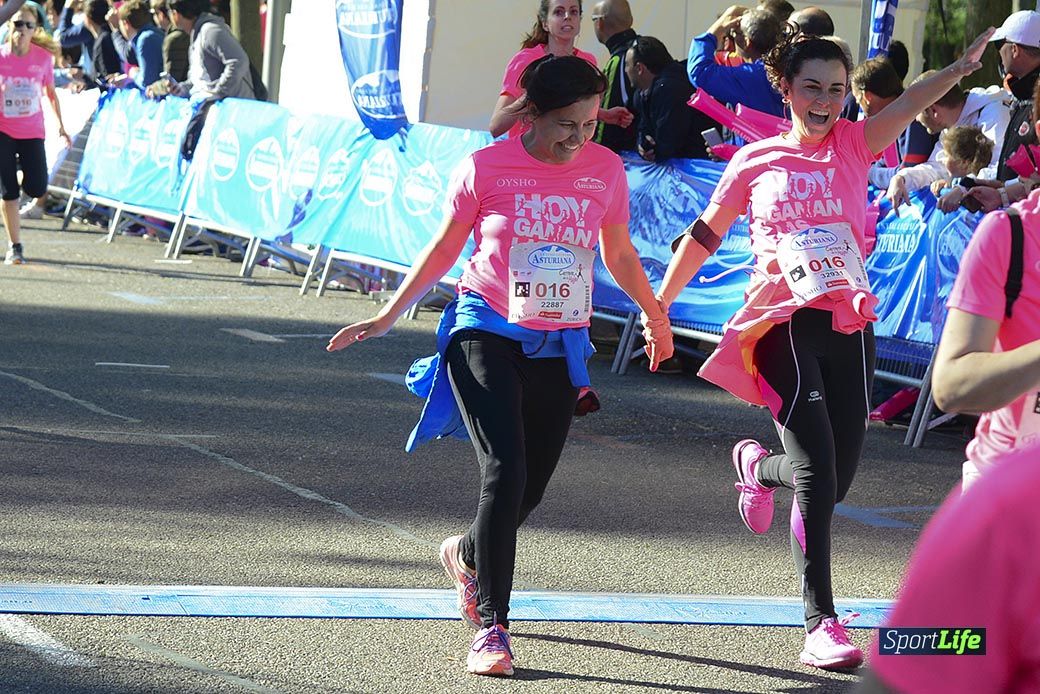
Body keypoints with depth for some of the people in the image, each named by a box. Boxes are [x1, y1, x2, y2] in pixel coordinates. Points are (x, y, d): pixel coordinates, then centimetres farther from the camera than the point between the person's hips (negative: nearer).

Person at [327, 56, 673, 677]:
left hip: (559, 347, 4)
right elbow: (445, 248, 5)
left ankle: (467, 555, 43)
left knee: (531, 487, 8)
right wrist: (390, 314, 6)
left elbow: (619, 255, 17)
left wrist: (655, 316, 24)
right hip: (487, 334, -3)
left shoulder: (606, 169, 1)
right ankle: (492, 627, -10)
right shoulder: (486, 168, -8)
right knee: (504, 472, -18)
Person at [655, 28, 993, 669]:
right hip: (785, 326, -3)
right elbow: (704, 236, 15)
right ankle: (821, 623, -8)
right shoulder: (756, 161, 5)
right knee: (818, 472, -15)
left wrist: (965, 65, -30)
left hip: (849, 327, 3)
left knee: (838, 477, 9)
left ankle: (758, 465, 45)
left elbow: (912, 104, -13)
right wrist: (657, 307, 16)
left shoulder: (853, 146, 7)